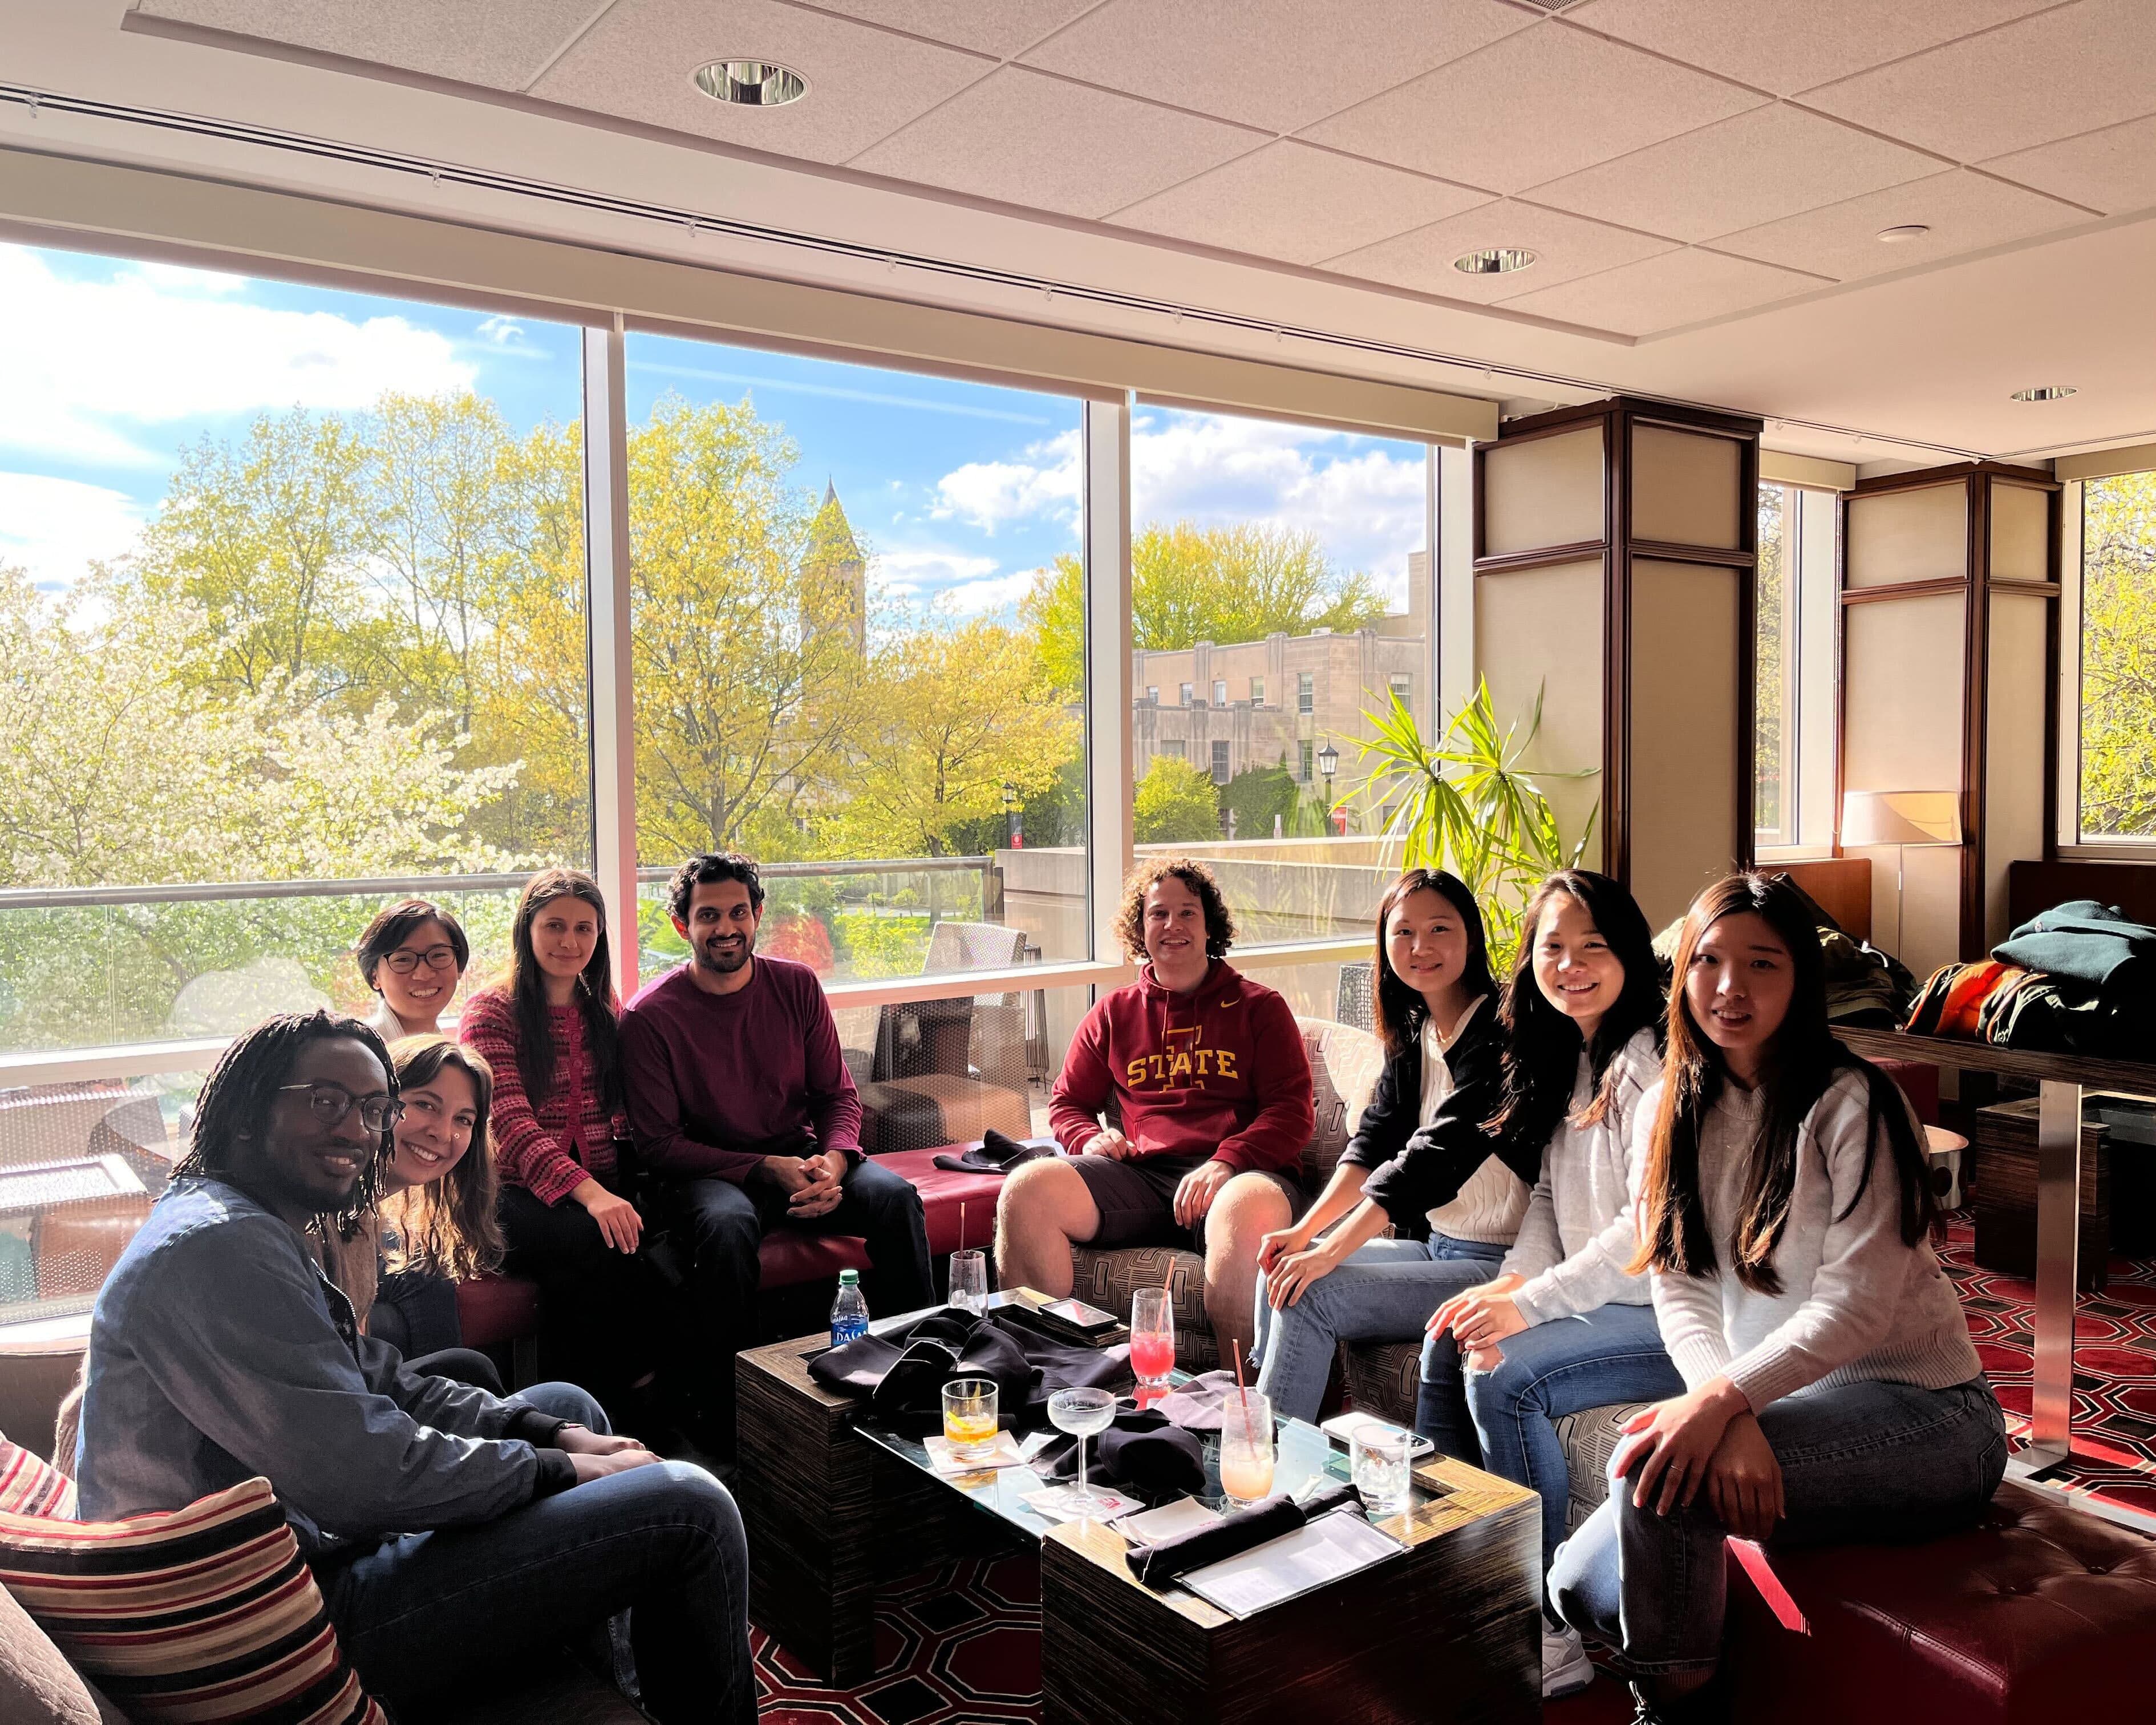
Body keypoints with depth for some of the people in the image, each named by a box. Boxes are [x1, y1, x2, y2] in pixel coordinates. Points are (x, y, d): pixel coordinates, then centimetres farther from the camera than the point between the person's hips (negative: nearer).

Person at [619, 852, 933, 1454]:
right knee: (727, 1224, -37)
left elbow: (839, 1095, 6)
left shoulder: (796, 986, 3)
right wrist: (768, 1169, -19)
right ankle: (723, 1407, -23)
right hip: (709, 1171, -3)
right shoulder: (649, 1016, -8)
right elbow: (660, 1144, -10)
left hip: (801, 1159, 4)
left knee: (896, 1196, -23)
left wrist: (832, 1164, -16)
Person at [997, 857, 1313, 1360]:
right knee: (1026, 1189, -24)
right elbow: (1068, 1103, 28)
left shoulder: (1258, 1008, 16)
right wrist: (1089, 1137, 3)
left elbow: (1292, 1112, 5)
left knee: (1249, 1210, -41)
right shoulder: (1114, 1014, 24)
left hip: (1238, 1173, -3)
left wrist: (1227, 1162, -13)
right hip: (1139, 1176, 3)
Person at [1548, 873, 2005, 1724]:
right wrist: (1732, 1416, -22)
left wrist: (1724, 1397, -33)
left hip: (1918, 1410, -6)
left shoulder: (1850, 1104, -15)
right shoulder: (1675, 1106, 3)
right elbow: (1679, 1289, -4)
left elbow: (1853, 1305, -21)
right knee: (1581, 1589, -3)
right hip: (1774, 1402, 6)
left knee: (1653, 1469, -29)